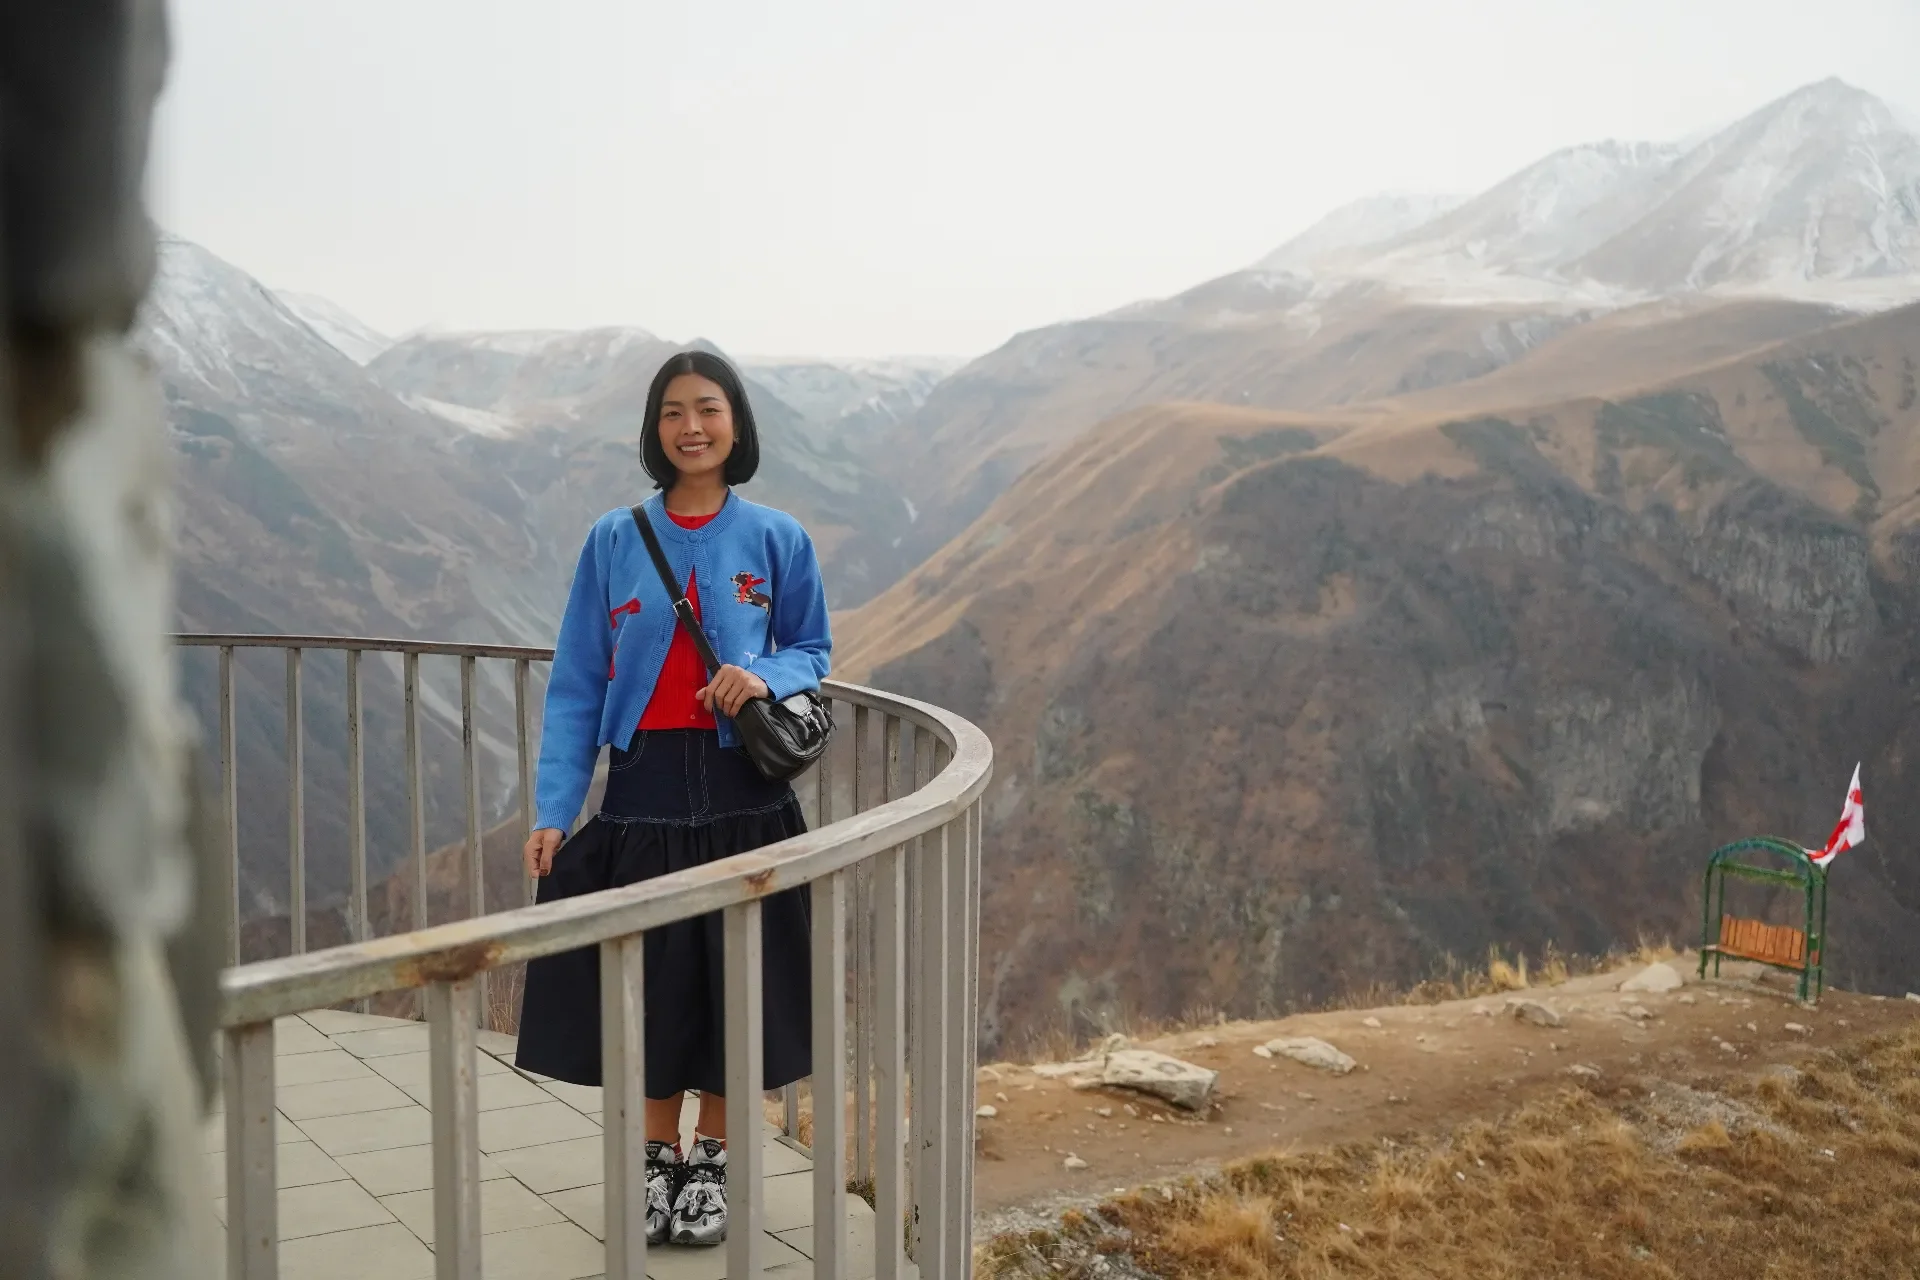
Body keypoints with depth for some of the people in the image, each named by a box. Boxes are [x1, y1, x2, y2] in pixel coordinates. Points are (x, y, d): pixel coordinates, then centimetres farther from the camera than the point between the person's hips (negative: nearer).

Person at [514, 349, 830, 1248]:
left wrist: (765, 678, -15)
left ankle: (711, 1158, 26)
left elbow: (812, 652, 9)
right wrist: (553, 810, -6)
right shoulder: (615, 541, 1)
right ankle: (659, 1156, 27)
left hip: (742, 793, 0)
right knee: (649, 981, 7)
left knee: (732, 979, 7)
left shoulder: (776, 540, 1)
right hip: (642, 793, 0)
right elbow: (576, 684, 0)